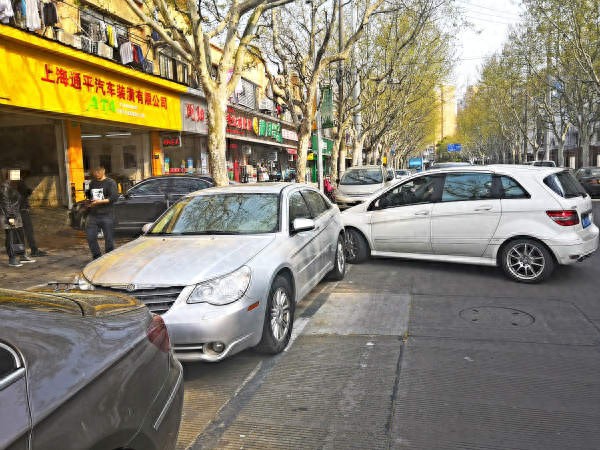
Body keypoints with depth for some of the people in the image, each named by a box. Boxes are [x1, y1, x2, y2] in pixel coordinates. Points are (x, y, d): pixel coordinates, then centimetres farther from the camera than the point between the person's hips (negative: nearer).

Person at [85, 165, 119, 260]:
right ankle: (97, 257, 17)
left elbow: (114, 197, -13)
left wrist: (100, 201, -17)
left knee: (109, 238, -1)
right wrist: (89, 203, 12)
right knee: (90, 237, 2)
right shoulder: (92, 183, 18)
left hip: (106, 215, -6)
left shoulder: (110, 182, -2)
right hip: (93, 215, 6)